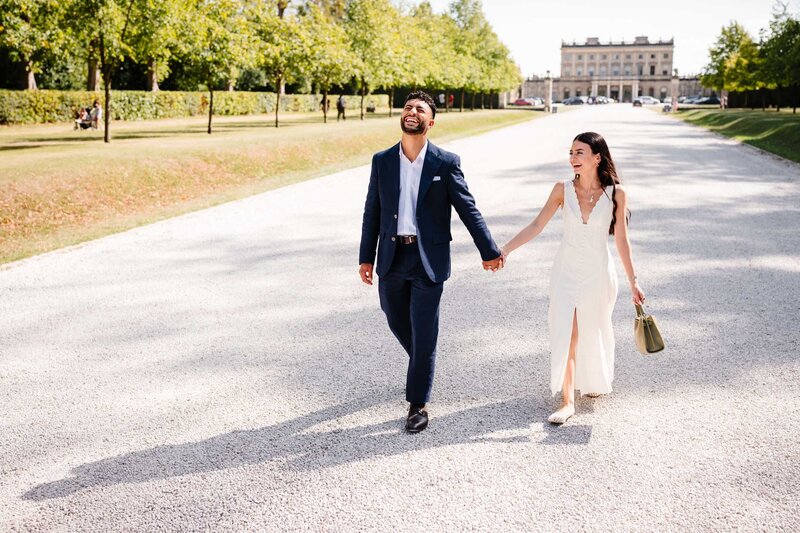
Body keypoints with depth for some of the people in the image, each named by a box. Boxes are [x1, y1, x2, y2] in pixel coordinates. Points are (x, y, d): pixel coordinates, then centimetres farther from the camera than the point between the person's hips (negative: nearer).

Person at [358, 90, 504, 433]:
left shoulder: (446, 163, -4)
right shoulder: (381, 161, 4)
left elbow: (468, 209, -1)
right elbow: (372, 213, 9)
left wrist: (489, 251, -1)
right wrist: (366, 257, 8)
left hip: (429, 260, -3)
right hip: (391, 259, 4)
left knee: (423, 333, -1)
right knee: (398, 324, 18)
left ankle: (417, 404, 11)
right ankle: (421, 368, 48)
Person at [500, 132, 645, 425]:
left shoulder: (616, 193, -6)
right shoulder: (563, 190, -4)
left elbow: (621, 240, -2)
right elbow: (536, 226, -4)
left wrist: (633, 282, -1)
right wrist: (504, 250, -13)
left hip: (598, 273, 0)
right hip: (566, 272, 1)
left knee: (593, 333, 14)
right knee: (566, 334, -6)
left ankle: (596, 382, 41)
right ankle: (567, 401, -1)